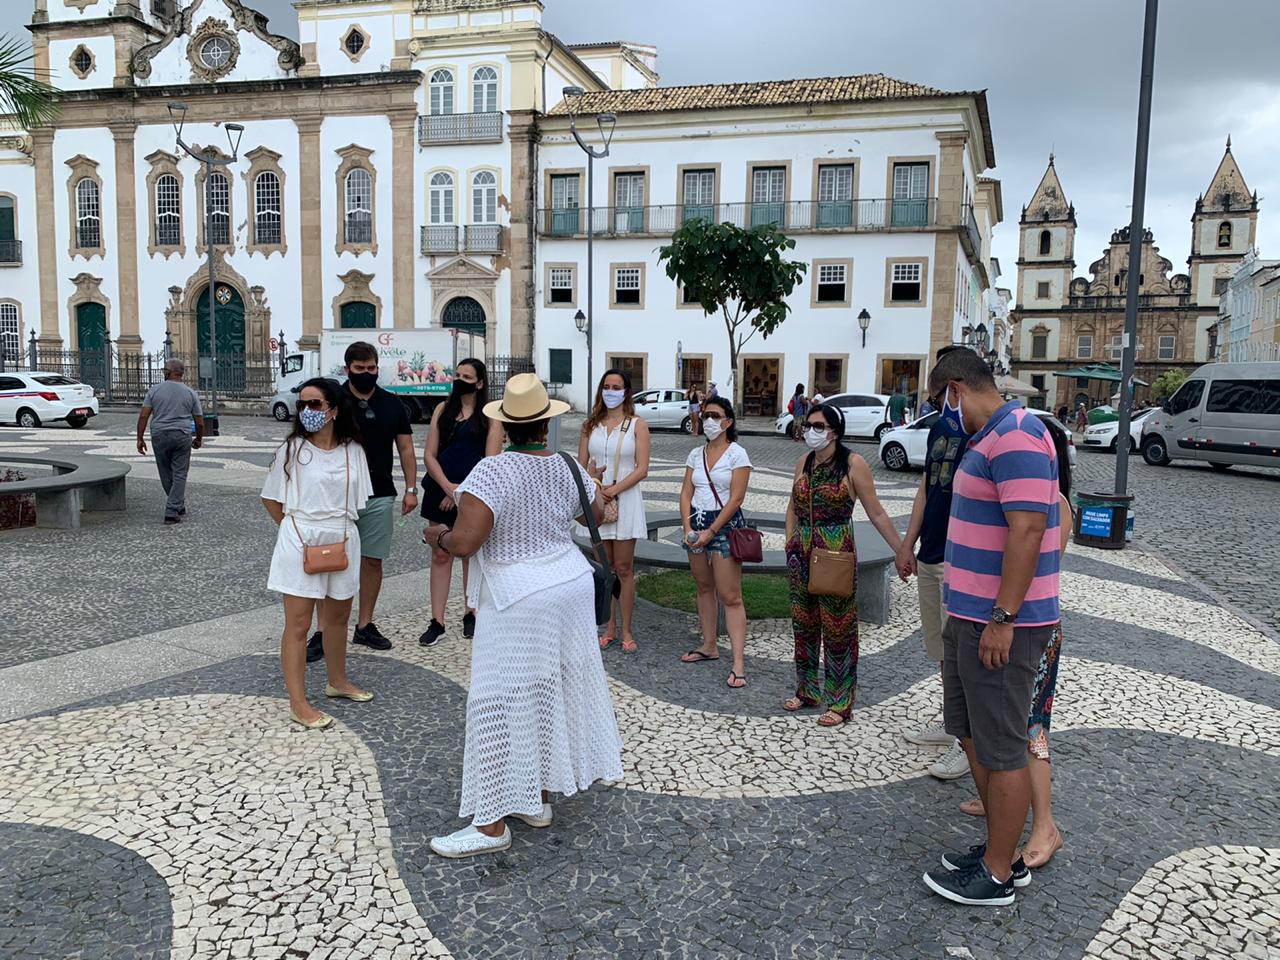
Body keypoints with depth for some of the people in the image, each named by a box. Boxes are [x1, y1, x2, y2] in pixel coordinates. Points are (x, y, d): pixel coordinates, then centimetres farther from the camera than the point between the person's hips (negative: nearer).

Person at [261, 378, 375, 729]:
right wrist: (296, 530, 2)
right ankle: (298, 703, 6)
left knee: (338, 617, 19)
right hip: (301, 541, -4)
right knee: (298, 624, -1)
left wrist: (341, 529, 6)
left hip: (342, 540, 4)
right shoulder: (291, 449, -6)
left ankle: (337, 681, 39)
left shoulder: (353, 451, 1)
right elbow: (271, 498, 2)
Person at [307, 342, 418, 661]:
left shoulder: (392, 404, 7)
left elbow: (405, 448, 10)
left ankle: (365, 626, 21)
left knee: (373, 561, 9)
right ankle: (323, 632, 4)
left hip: (380, 497, 3)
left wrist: (411, 488, 2)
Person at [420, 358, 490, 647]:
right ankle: (437, 621, 7)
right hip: (441, 490, 3)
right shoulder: (443, 409, 8)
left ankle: (471, 614, 22)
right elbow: (429, 455, 4)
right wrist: (448, 487, -10)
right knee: (440, 555, 3)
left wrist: (461, 492, -11)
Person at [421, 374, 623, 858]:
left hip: (517, 600, -7)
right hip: (570, 586, 7)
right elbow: (597, 513, 17)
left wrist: (437, 535, -3)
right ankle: (540, 798, 32)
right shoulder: (567, 467, -1)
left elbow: (464, 542, -24)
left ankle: (493, 823, 9)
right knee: (555, 693, 17)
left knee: (499, 705, 2)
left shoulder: (492, 471, -19)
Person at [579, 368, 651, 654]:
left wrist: (613, 490, -16)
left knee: (623, 568, -1)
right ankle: (610, 628, 15)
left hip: (625, 500, -3)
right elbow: (581, 466, 6)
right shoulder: (590, 426, 11)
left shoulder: (637, 425, 1)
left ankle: (626, 630, 7)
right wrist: (595, 487, -15)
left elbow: (641, 469, -6)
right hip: (597, 500, 3)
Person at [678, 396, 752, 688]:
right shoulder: (695, 454, 9)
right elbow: (686, 493, 7)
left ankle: (738, 661, -7)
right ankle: (709, 646, 28)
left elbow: (736, 498, -13)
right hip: (696, 523, 6)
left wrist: (710, 532, -16)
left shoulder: (737, 454, -7)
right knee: (704, 588, 15)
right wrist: (688, 528, -7)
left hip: (725, 524, -6)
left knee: (730, 596, -8)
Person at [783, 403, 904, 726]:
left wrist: (902, 552, -10)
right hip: (802, 554, 6)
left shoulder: (853, 464, -10)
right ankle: (807, 690, 31)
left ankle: (839, 703, 15)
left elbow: (876, 513, -8)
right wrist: (790, 543, 7)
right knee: (803, 625, 15)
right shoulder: (804, 462, 7)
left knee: (837, 629, 3)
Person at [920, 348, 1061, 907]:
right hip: (971, 617, 11)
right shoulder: (990, 437, 16)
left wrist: (1002, 619, -24)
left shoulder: (1015, 436, -18)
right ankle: (1001, 850, 32)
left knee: (1001, 749, 1)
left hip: (1000, 625, -11)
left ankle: (996, 875, 15)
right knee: (971, 734, 18)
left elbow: (1027, 529, -25)